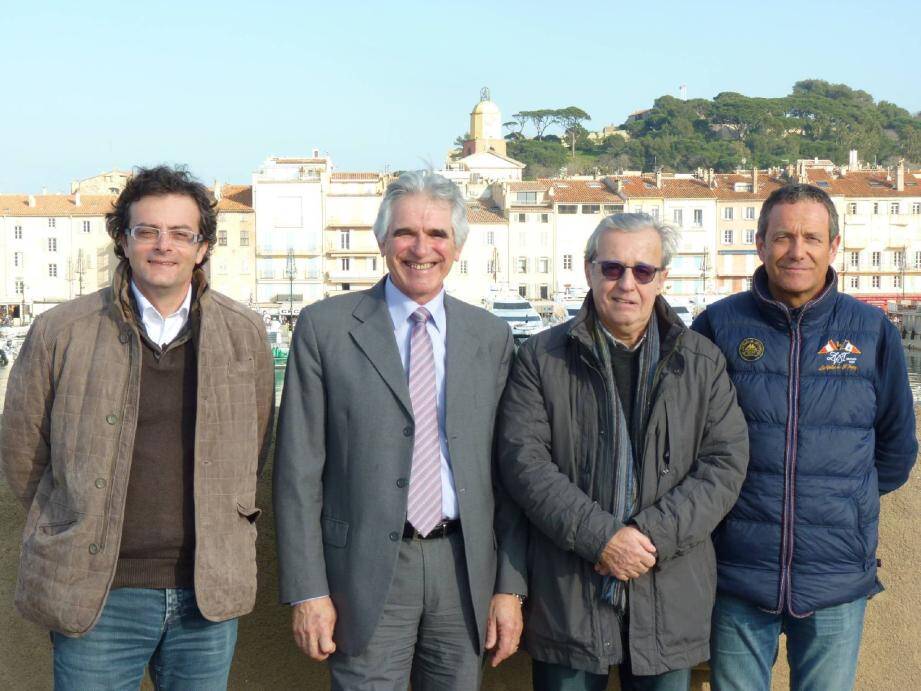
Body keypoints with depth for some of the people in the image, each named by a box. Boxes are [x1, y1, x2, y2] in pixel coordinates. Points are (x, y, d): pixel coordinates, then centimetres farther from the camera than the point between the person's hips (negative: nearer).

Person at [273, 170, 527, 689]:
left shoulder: (492, 336, 6)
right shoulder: (325, 327, -2)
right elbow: (299, 469, -3)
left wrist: (510, 587, 3)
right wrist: (307, 590, -6)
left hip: (465, 567, 3)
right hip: (367, 568, -2)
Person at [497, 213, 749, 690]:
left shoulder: (702, 361, 6)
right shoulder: (541, 358, 1)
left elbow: (725, 463, -1)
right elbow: (523, 460, -7)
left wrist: (653, 535, -14)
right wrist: (601, 538, -17)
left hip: (672, 593, 2)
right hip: (568, 594, -1)